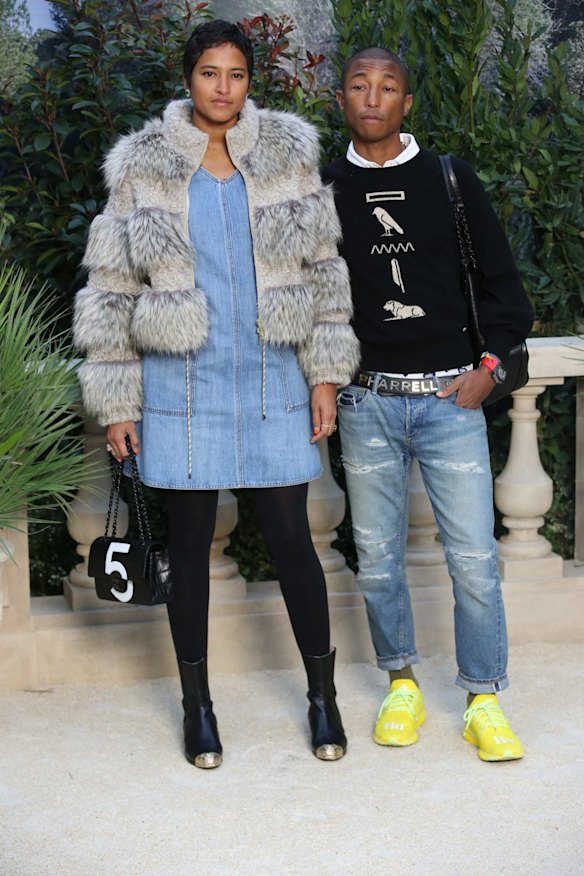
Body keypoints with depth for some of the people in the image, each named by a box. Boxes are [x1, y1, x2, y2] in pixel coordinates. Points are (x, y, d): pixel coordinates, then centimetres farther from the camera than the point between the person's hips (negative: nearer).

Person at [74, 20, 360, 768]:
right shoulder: (142, 169, 1)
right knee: (189, 547, 8)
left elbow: (323, 270, 7)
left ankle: (323, 695, 22)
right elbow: (113, 288, 2)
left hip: (272, 387, 1)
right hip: (183, 393, 0)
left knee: (292, 541, 4)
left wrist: (326, 374, 2)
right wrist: (117, 402, -1)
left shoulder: (288, 158, 4)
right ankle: (197, 703, 24)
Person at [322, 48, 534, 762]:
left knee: (473, 558, -3)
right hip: (368, 402, 1)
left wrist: (490, 363, -1)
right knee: (377, 557, 8)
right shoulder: (325, 189, 7)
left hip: (451, 398, -1)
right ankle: (401, 682, 26)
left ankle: (483, 701, 10)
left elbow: (500, 277, 8)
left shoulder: (450, 179, 6)